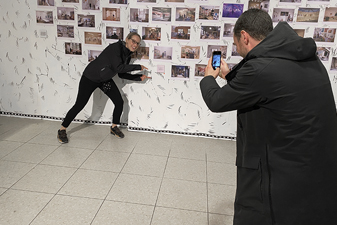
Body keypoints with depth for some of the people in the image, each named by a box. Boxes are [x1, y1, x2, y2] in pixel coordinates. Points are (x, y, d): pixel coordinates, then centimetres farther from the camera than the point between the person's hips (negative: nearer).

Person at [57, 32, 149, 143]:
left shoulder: (127, 55, -1)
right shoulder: (116, 47, -25)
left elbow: (122, 74, 8)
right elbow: (118, 67, -37)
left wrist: (139, 78, 1)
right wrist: (138, 67, -28)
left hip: (106, 80, 8)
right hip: (91, 77, -7)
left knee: (119, 102, -1)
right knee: (79, 105, -4)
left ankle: (114, 127, 22)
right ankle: (62, 130, 14)